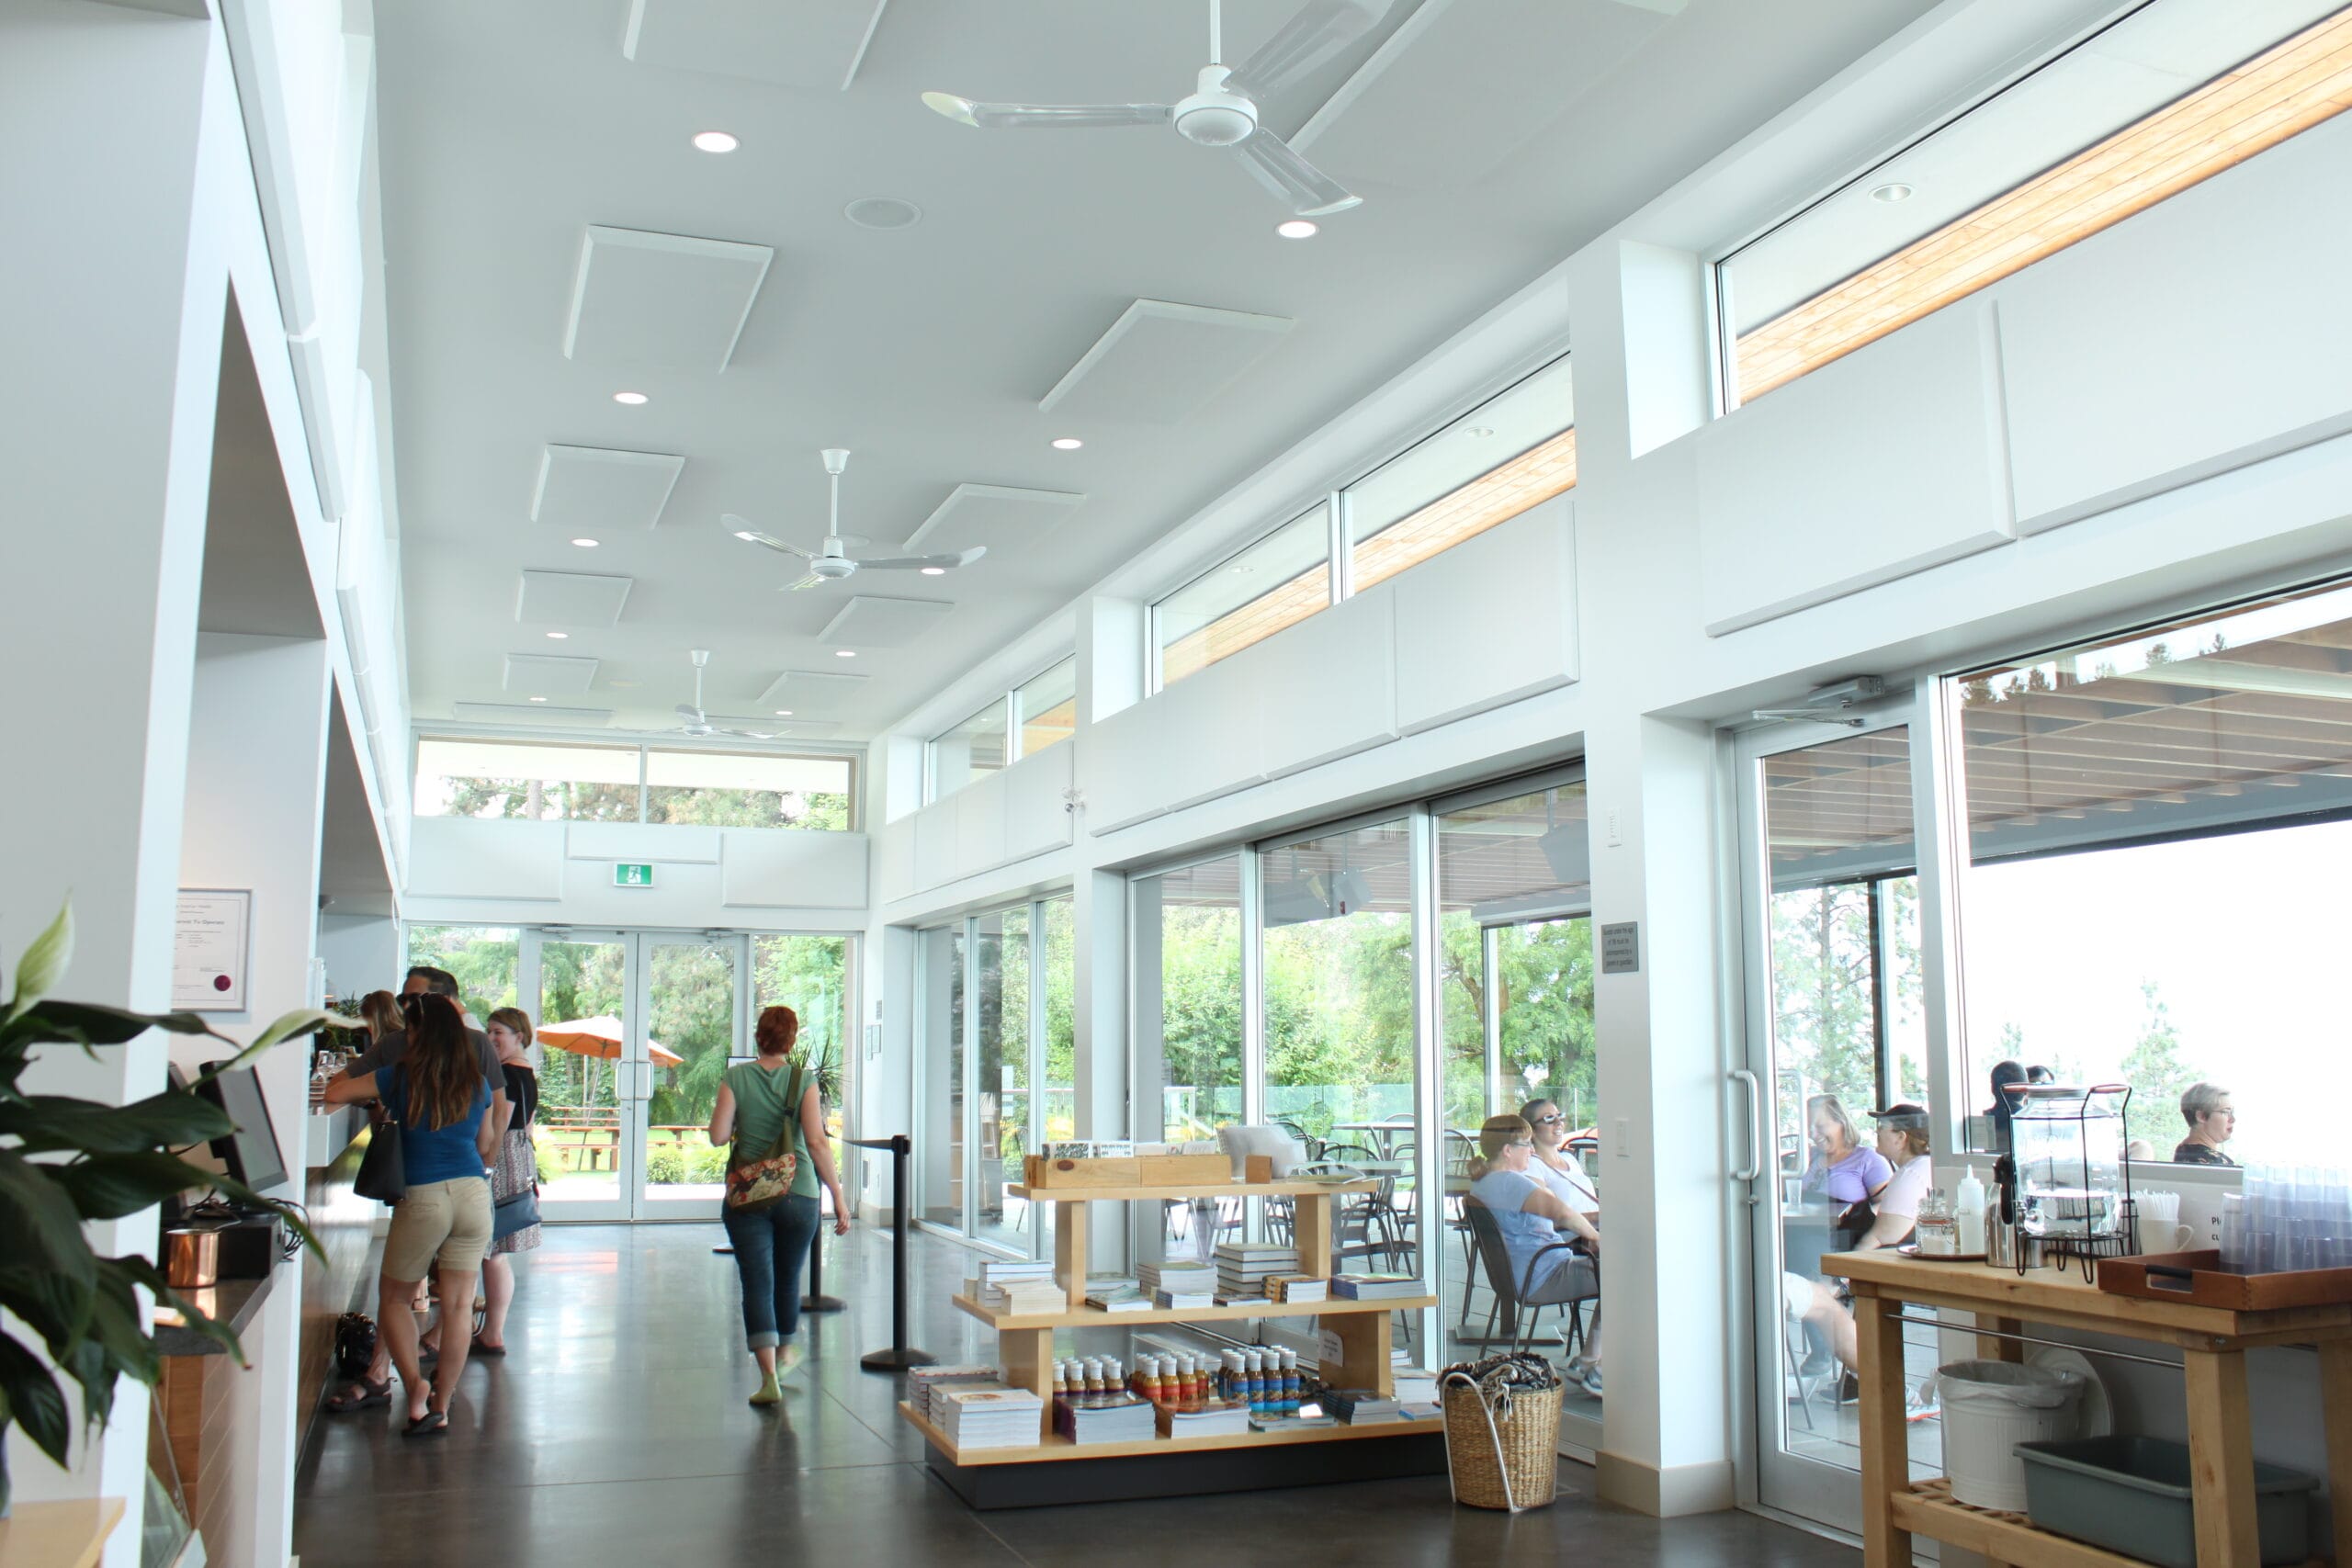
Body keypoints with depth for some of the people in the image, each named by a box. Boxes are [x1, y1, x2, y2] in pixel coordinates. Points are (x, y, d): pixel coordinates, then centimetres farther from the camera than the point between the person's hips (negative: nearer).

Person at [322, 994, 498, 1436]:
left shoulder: (399, 1078, -1)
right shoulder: (477, 1083, 8)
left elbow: (333, 1094, 7)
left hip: (422, 1198, -3)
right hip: (473, 1194, 3)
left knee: (393, 1298, 15)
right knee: (458, 1304, 6)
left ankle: (415, 1383, -3)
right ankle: (441, 1405, 9)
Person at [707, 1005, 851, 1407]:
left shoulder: (736, 1077, -2)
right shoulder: (803, 1080, -5)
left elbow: (718, 1136, -7)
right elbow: (817, 1141, -12)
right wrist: (838, 1195, -9)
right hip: (798, 1194, 1)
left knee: (757, 1284, 0)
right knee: (788, 1278, 19)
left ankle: (769, 1376, -11)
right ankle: (784, 1353, 40)